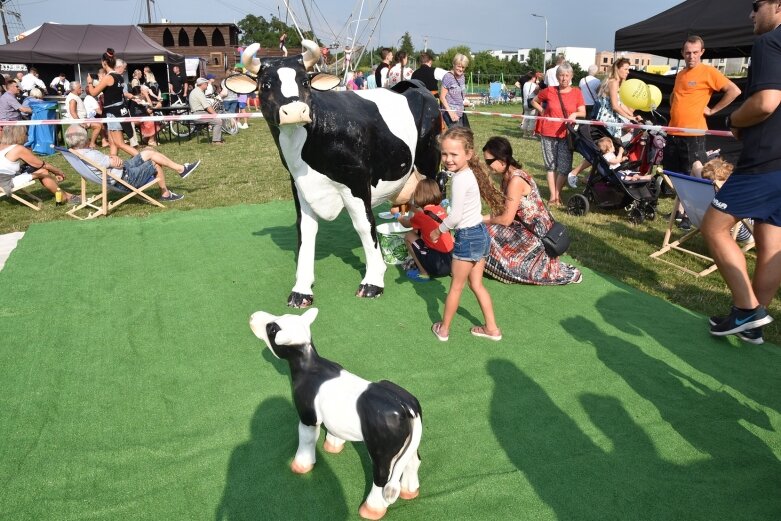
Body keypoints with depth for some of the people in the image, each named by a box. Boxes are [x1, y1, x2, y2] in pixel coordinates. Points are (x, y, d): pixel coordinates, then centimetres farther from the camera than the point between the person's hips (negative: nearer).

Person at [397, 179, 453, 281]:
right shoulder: (440, 209, 5)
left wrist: (398, 216, 30)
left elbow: (406, 224, 10)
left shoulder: (421, 216, -12)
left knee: (409, 236, 7)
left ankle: (423, 273, 8)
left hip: (439, 265, -7)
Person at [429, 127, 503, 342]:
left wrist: (438, 231, -5)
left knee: (456, 286, 8)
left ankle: (443, 329, 24)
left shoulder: (460, 179, -21)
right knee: (476, 284, 18)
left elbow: (455, 216, -20)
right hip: (480, 233, 8)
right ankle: (492, 328, 26)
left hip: (468, 237, -8)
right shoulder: (470, 173, 6)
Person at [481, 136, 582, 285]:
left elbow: (506, 219, -21)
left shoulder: (515, 180, -23)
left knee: (487, 232, -10)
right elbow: (503, 211, 8)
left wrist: (484, 220, -6)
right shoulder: (508, 176, 5)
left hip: (536, 234, -9)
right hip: (527, 228, 9)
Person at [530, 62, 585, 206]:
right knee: (551, 166, 5)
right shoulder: (549, 91, 0)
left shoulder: (576, 92, 1)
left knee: (564, 167, -3)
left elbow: (583, 112, -2)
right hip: (548, 133, 0)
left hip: (566, 134, 0)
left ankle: (557, 195, 14)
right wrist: (542, 111, 3)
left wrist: (575, 114, -22)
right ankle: (552, 196, 12)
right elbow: (534, 101, 16)